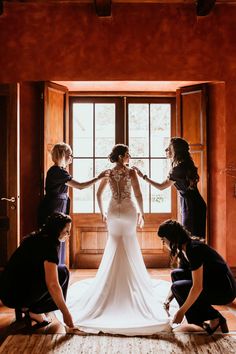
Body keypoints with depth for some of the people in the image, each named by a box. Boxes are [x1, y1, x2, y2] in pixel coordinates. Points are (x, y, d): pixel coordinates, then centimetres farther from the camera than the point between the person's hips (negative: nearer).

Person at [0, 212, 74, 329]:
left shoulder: (36, 238, 13)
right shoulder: (48, 245, -15)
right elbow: (53, 285, -21)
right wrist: (66, 313, -14)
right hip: (17, 296, -9)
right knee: (62, 272, -2)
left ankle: (26, 307, 10)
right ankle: (34, 312, -2)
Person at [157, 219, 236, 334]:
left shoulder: (194, 249, -25)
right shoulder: (186, 247, 4)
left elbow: (197, 287, -26)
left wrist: (181, 311, -19)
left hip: (225, 290, -9)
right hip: (211, 282, 9)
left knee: (178, 287, -16)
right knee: (176, 274, 2)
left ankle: (215, 319, -4)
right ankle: (198, 320, 5)